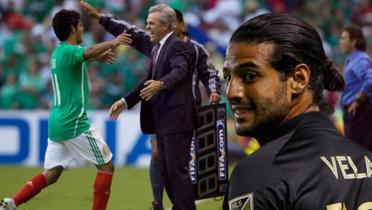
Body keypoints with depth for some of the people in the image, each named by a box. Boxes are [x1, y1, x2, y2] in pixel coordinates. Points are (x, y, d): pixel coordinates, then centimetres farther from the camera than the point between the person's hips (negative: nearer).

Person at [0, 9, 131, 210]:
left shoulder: (58, 53, 14)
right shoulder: (69, 51, -13)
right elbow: (89, 52, -38)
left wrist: (97, 57, 30)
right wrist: (112, 43, -45)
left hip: (57, 123, 9)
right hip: (75, 124, -9)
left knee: (50, 174, 9)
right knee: (106, 166, 1)